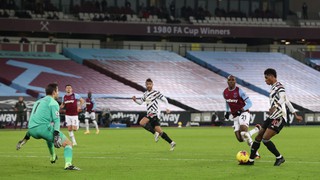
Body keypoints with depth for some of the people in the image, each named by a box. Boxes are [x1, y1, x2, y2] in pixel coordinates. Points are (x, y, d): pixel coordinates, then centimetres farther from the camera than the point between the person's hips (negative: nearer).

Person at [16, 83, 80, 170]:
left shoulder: (38, 101, 29)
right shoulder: (53, 102, 3)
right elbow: (56, 119, -11)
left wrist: (27, 137, 38)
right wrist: (56, 134, -22)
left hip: (32, 130, 8)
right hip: (43, 127, -8)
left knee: (50, 137, 42)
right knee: (68, 144, -5)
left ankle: (53, 156, 45)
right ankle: (68, 164, -27)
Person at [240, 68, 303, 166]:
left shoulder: (279, 87, -10)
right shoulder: (273, 88, 20)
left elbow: (283, 98, -28)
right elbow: (287, 102, 26)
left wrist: (275, 107, -43)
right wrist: (295, 115, 30)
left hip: (279, 118, -10)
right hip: (272, 117, 10)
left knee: (265, 139, -17)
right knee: (258, 137, 8)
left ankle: (279, 158, -1)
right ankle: (251, 160, 16)